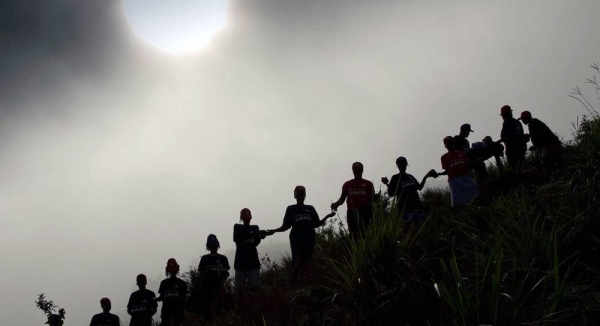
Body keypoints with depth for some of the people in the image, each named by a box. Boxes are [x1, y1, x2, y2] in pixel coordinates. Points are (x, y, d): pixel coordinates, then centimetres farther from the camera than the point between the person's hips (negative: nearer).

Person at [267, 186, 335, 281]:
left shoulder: (310, 208, 16)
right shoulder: (291, 209, 11)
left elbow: (316, 224, 14)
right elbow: (286, 226, 9)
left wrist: (327, 216, 3)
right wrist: (274, 231, -6)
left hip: (309, 239, 2)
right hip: (296, 239, -2)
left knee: (305, 260, -5)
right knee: (297, 260, -12)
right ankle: (294, 281, -11)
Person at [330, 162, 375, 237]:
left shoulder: (368, 184, 11)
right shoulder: (347, 184, 17)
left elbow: (373, 199, 7)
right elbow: (342, 199, 17)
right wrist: (336, 204, -5)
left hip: (365, 212, -2)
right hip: (352, 213, 2)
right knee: (353, 235, -4)